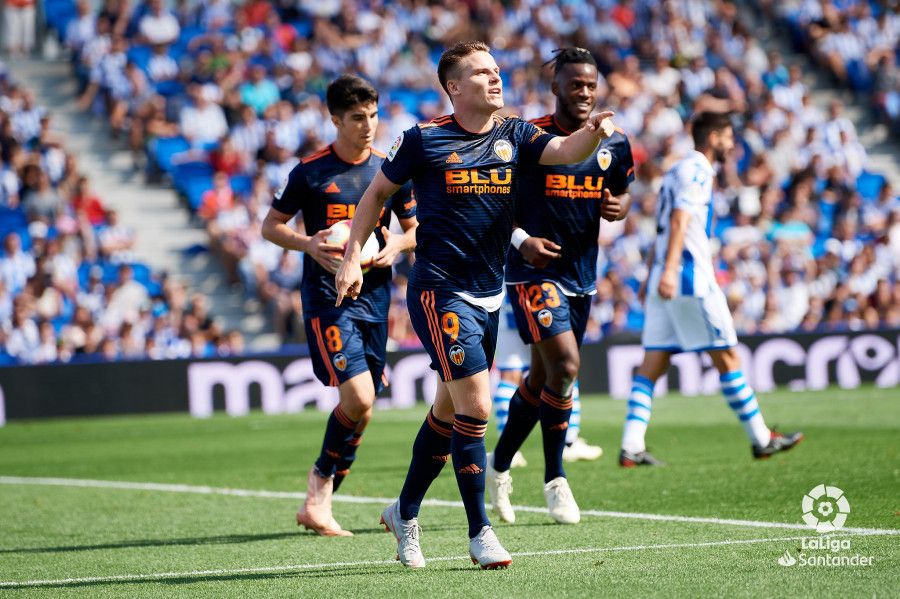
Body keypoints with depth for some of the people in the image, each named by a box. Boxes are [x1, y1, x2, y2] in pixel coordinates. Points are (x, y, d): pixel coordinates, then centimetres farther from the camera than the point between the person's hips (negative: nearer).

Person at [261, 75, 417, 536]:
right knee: (358, 399, -19)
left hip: (374, 297, 5)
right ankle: (321, 478, 3)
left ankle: (317, 502, 19)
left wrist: (397, 246, -5)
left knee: (360, 408, 5)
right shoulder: (311, 171, -3)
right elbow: (271, 225, 5)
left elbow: (415, 229, 17)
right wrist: (308, 244, -13)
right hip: (327, 297, -5)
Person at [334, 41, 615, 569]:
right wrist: (353, 257, 1)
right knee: (476, 407, -15)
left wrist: (594, 132, -35)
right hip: (439, 292, -6)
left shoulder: (515, 136, 4)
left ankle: (405, 513, 34)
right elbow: (378, 192, 6)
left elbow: (565, 152, -13)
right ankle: (480, 533, -6)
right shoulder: (423, 140, -5)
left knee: (450, 412, 16)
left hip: (488, 296, 6)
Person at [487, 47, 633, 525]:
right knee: (565, 366, -19)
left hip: (581, 276, 6)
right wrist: (520, 238, -18)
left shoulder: (614, 144, 6)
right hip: (534, 270, -6)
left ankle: (499, 464, 32)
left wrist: (618, 208, -4)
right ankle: (554, 479, -6)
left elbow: (622, 194, 19)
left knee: (543, 377, 14)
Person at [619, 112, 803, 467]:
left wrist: (652, 276, 29)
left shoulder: (677, 171, 22)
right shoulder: (696, 171, -8)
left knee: (652, 366, 2)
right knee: (727, 357, -1)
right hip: (691, 280, -9)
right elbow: (679, 222, -20)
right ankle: (762, 440, 6)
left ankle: (630, 448, -7)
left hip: (665, 284, 9)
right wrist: (669, 270, -29)